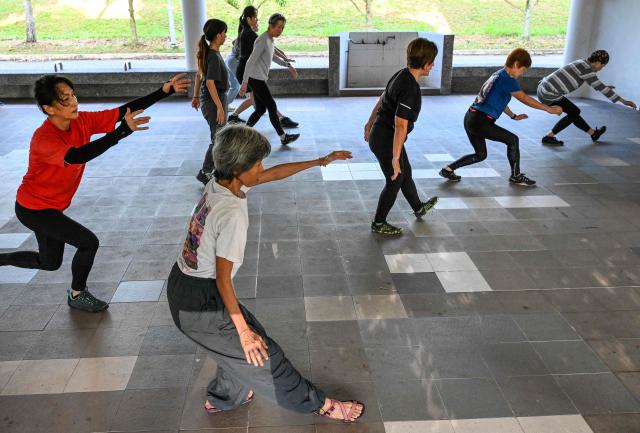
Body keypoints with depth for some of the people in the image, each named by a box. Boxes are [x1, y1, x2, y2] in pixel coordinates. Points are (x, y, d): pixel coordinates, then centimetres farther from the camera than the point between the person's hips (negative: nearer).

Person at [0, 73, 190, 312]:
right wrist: (122, 131, -59)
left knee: (50, 262, 20)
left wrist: (165, 91, -26)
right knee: (88, 241, -14)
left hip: (52, 206, 8)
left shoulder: (82, 121, -13)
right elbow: (76, 156, -51)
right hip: (33, 208, -7)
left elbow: (124, 110, -18)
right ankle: (77, 295, 10)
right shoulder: (44, 138, -32)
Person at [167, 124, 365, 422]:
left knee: (236, 346, 27)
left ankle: (221, 398, 51)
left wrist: (320, 161, 16)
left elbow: (275, 174, 9)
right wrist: (244, 331, -14)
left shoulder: (219, 183, -4)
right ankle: (321, 405, 26)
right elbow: (223, 279, -23)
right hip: (200, 304, -8)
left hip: (181, 286, 8)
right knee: (262, 354, 8)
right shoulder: (232, 214, -29)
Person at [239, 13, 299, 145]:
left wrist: (288, 65, 27)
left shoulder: (270, 39, 10)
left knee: (260, 109, 10)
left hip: (260, 79, 9)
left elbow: (272, 57, 28)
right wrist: (244, 82, -26)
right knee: (272, 107, -2)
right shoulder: (262, 41, -18)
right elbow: (250, 61, -22)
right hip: (256, 79, -9)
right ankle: (283, 137, 7)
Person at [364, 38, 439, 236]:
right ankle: (378, 223, 23)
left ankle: (419, 208, 45)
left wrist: (370, 123, 27)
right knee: (395, 180, 7)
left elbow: (382, 99, 15)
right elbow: (401, 126, -31)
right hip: (386, 140, -9)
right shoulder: (410, 89, -28)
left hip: (379, 133, 9)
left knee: (405, 173, 24)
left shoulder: (402, 75, 1)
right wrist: (395, 158, -29)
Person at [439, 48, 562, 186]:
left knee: (480, 155, 20)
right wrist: (549, 109, -7)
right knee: (512, 140, 1)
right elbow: (525, 99, -12)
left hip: (471, 119, 10)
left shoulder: (498, 75, 17)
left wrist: (513, 116, 33)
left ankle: (448, 169, 18)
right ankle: (516, 176, 13)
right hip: (480, 122, -9)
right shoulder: (507, 79, -11)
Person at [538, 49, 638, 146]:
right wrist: (623, 100, -8)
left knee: (574, 112, 20)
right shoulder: (585, 68, -13)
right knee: (574, 112, 7)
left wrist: (605, 87, 51)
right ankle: (549, 137, 7)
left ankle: (593, 133, 34)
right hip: (549, 94, -9)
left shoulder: (582, 64, 16)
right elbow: (599, 87, -13)